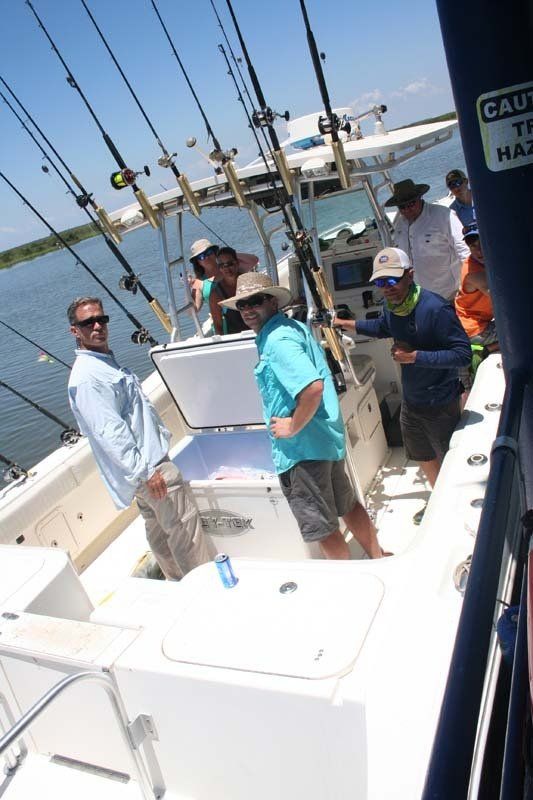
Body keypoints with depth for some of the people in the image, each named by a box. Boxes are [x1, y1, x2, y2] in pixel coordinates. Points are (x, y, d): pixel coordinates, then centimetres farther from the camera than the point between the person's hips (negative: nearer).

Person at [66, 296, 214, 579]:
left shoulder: (107, 361, 12)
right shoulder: (86, 378, -21)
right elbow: (109, 432, -26)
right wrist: (145, 471, -27)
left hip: (148, 461, 10)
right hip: (150, 465, -10)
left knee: (160, 529, 21)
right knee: (185, 525, -1)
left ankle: (177, 578, 35)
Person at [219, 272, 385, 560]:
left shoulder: (277, 340, -20)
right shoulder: (295, 327, 10)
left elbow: (313, 387, -33)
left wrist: (293, 427, -20)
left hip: (302, 448, -10)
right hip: (328, 438, 10)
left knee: (322, 526, 7)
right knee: (347, 505, 24)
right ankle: (378, 560, 40)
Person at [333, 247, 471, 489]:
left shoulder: (435, 309, -27)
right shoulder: (391, 306, -2)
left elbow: (463, 354, -29)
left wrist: (415, 356, -30)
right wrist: (346, 323, 17)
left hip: (440, 404, -8)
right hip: (410, 401, 8)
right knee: (424, 458, 25)